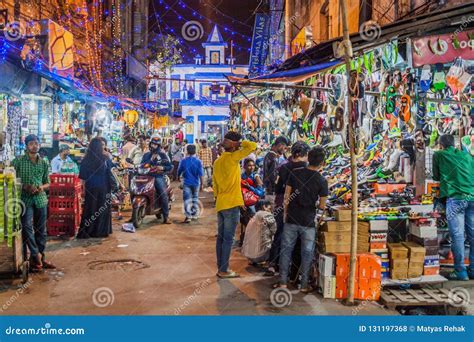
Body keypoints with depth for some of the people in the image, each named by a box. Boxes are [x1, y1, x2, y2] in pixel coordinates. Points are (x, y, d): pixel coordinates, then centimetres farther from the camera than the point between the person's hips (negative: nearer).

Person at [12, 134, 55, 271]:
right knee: (27, 227, -13)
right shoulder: (18, 161, 0)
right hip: (25, 199, -3)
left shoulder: (44, 163, 10)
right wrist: (25, 187, -16)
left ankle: (41, 257, 17)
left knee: (41, 230, 7)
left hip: (41, 199, 3)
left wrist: (42, 187, -7)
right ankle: (36, 256, -3)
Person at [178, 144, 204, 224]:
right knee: (195, 199, 17)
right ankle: (194, 215, 24)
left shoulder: (183, 161, -5)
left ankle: (188, 216, -11)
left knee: (187, 199, -2)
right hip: (196, 183, 1)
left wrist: (178, 177, 26)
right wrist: (201, 184, 0)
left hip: (187, 183, -1)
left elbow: (179, 171, 6)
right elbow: (200, 174, -8)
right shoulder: (198, 161, -7)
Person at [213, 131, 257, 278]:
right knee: (228, 239, -2)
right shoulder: (232, 157, -11)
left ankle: (220, 268, 17)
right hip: (231, 205, -8)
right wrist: (239, 143, -3)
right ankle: (224, 270, 2)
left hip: (220, 204, 8)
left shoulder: (218, 161, 13)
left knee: (221, 237, 11)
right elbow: (252, 146, -15)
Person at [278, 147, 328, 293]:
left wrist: (285, 213, 10)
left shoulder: (295, 173, -4)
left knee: (286, 249, 12)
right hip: (308, 222, -2)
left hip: (291, 219, 2)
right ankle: (304, 285, 17)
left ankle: (283, 281, 17)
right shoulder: (322, 181, -8)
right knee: (307, 253, 10)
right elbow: (322, 206, -3)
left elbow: (287, 196, 0)